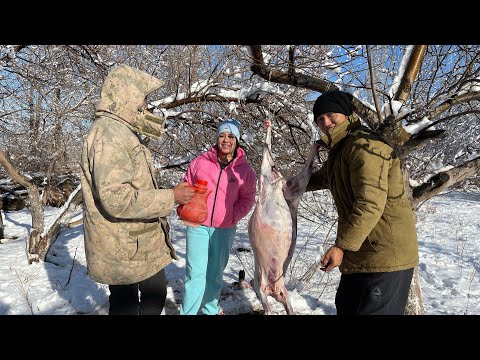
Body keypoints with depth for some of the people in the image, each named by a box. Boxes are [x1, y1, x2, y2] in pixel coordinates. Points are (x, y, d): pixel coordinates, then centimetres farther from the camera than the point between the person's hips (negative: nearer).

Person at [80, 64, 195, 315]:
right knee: (126, 305, 7)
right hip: (123, 249, -10)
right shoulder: (109, 133, -19)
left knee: (156, 293, 22)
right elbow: (116, 198, -28)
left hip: (142, 243, 10)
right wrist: (170, 197, -21)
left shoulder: (122, 132, 16)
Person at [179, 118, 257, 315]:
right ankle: (188, 311, 16)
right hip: (197, 225, -1)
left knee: (215, 274, 15)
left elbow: (247, 199, 4)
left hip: (225, 230, 1)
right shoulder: (200, 161, -2)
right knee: (196, 273, -2)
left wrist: (232, 216, -10)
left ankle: (210, 309, 37)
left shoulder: (245, 170, -2)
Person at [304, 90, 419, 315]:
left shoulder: (363, 145, -18)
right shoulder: (339, 149, 13)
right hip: (362, 251, 10)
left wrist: (342, 245, -26)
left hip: (385, 254, -10)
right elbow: (325, 177, 35)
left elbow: (371, 204, -27)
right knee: (346, 307, 23)